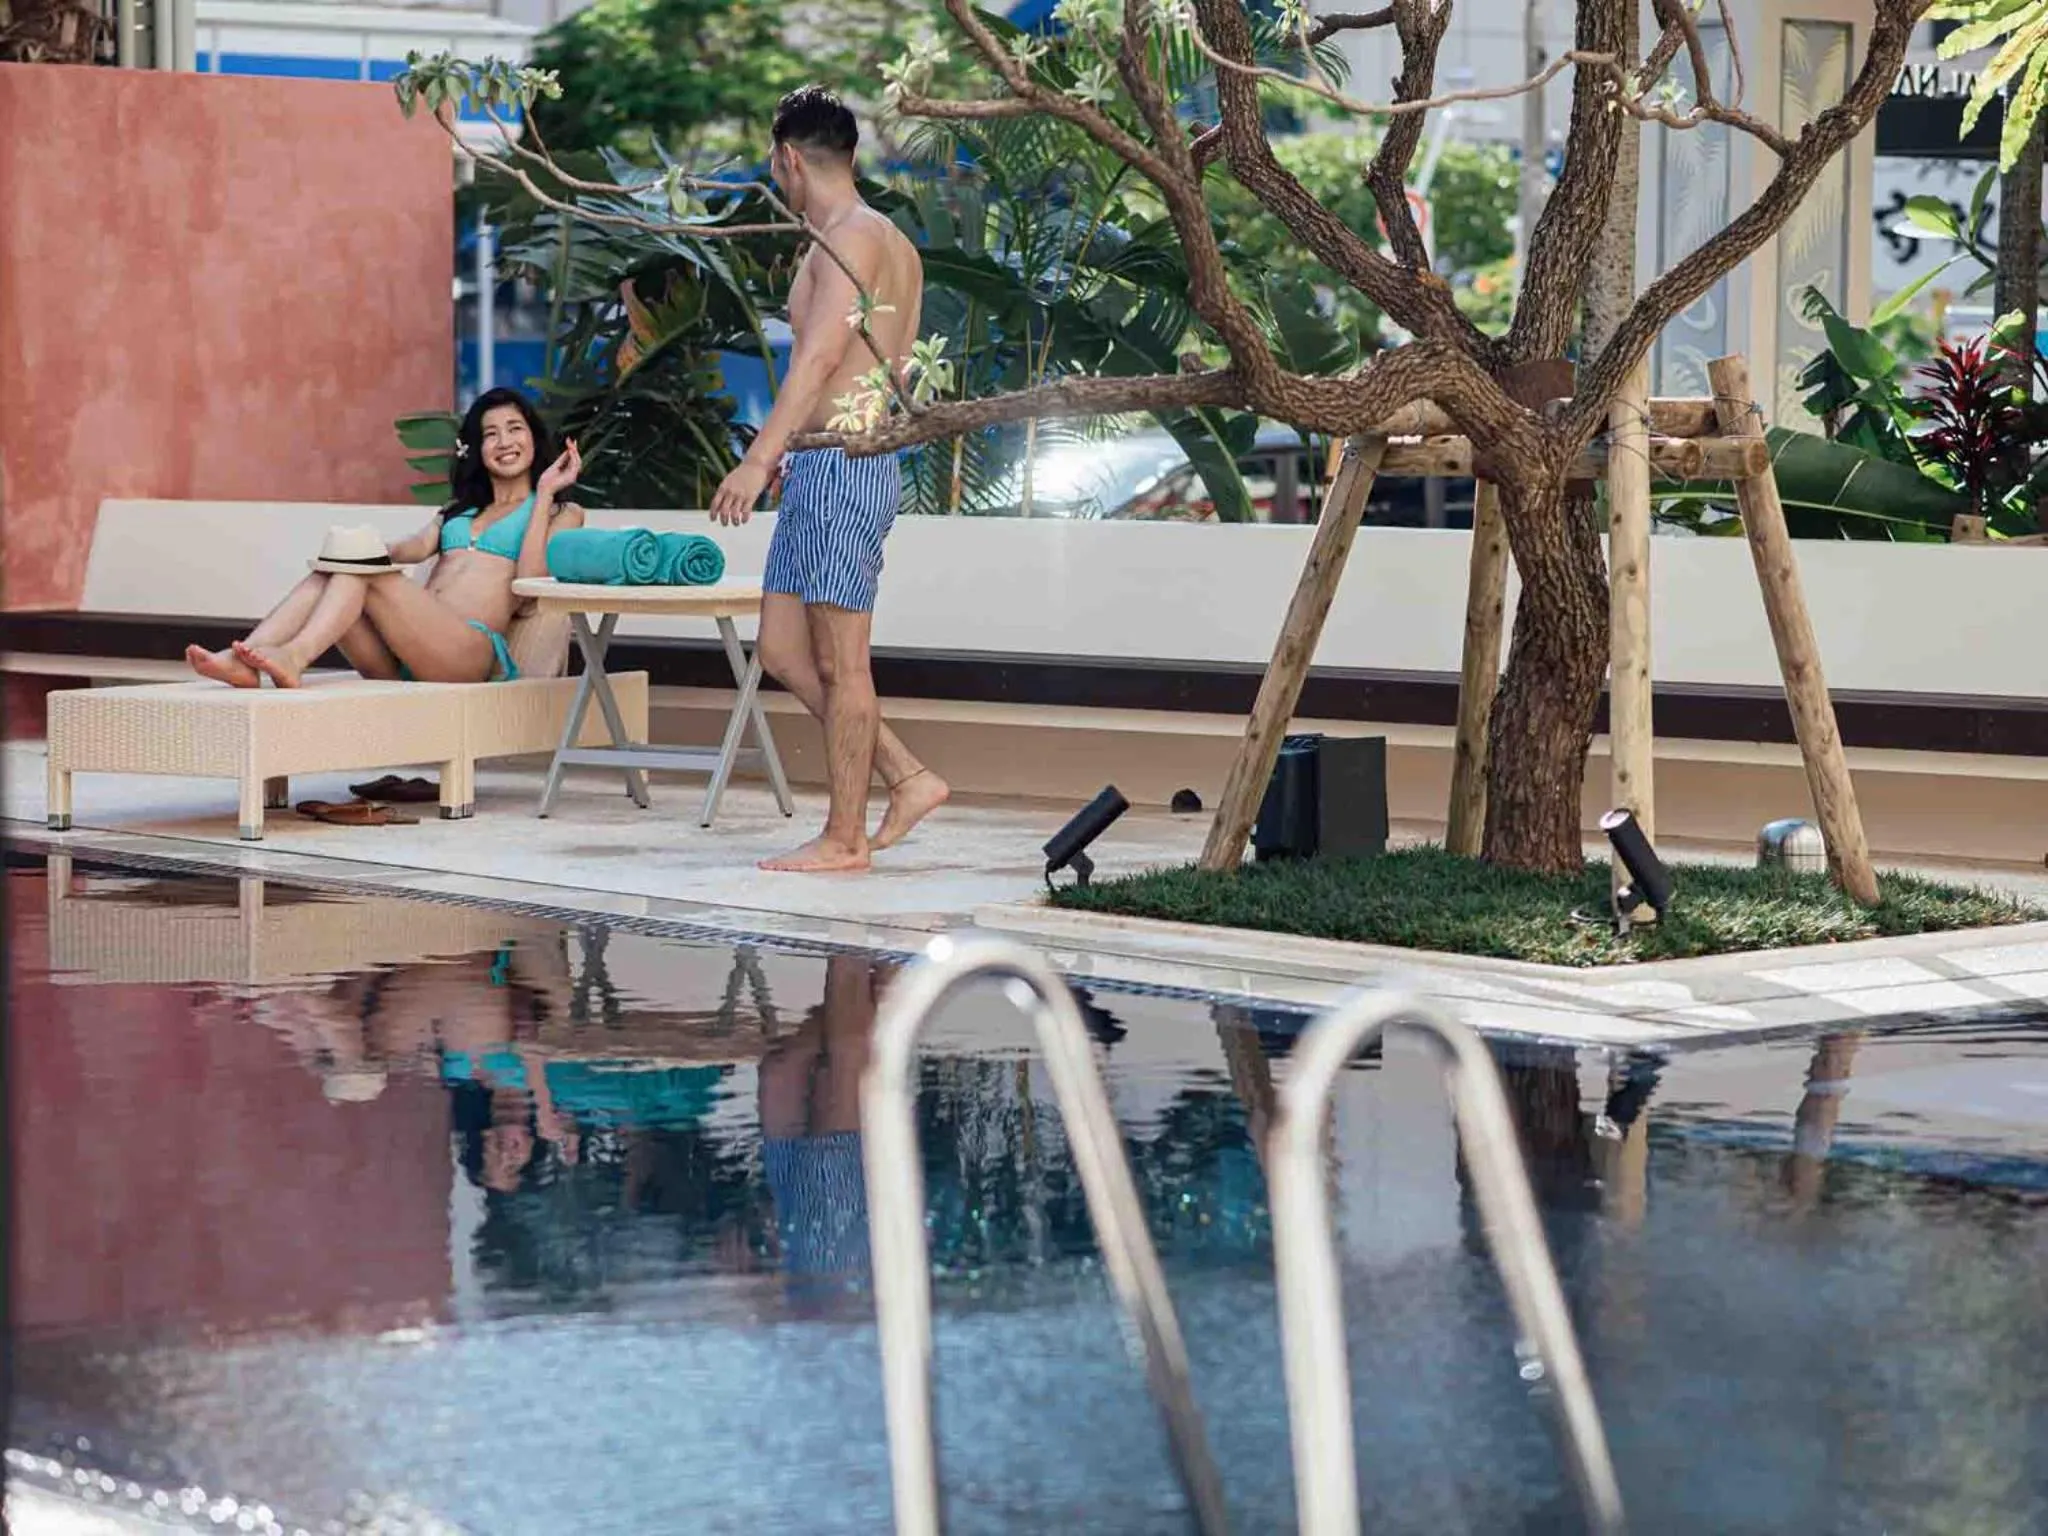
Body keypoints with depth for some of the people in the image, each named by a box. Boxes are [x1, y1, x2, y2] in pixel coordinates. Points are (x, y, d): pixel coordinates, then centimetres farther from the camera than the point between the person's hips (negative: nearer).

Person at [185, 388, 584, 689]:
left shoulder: (561, 513, 19)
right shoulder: (460, 510, 35)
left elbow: (529, 580, -2)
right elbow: (419, 547, 11)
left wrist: (544, 495, 1)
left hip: (472, 649, -5)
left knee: (363, 573, -26)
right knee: (327, 577, -21)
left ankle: (292, 658, -49)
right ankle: (243, 659, -41)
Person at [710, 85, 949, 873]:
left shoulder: (851, 238, -12)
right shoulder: (894, 245, 19)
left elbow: (819, 357, -23)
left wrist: (759, 459, -30)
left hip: (841, 470, -10)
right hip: (822, 473, 10)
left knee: (839, 661, -4)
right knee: (783, 651, 11)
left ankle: (844, 838, 2)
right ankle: (909, 778, 14)